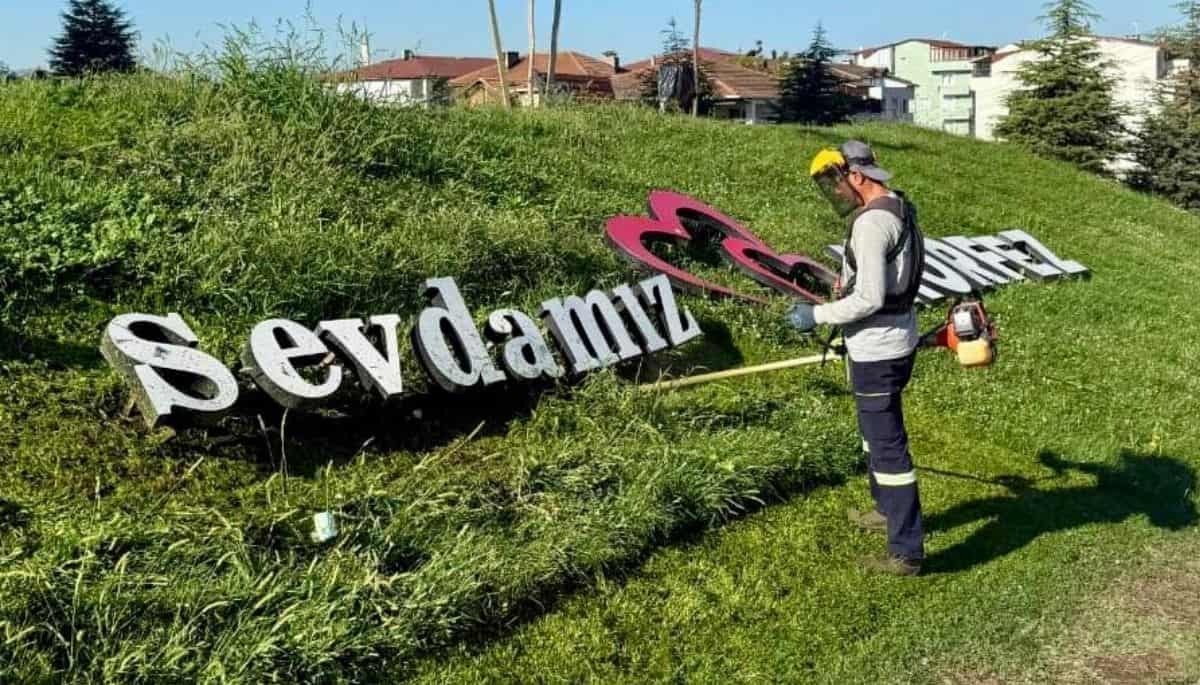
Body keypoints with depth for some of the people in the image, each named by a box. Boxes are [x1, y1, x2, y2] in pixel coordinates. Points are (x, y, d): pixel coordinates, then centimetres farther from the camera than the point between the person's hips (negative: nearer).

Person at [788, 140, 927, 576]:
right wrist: (852, 282, 12)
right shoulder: (900, 208, 8)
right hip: (896, 342, 10)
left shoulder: (871, 222, -24)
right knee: (877, 431, 27)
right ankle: (889, 510, 45)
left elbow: (870, 299, -26)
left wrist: (818, 316, -16)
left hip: (877, 353, -10)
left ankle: (907, 552, 6)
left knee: (887, 445, -3)